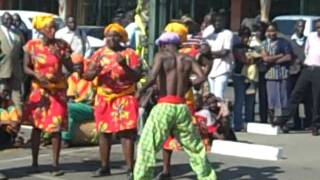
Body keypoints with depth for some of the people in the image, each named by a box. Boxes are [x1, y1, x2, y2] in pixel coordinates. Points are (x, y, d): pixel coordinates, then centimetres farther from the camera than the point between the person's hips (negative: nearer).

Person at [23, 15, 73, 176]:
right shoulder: (32, 46, -5)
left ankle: (55, 164, 0)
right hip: (38, 89, 0)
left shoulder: (61, 45, -3)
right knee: (37, 125, 5)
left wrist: (61, 56, -16)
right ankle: (34, 162, 15)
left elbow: (71, 68, 0)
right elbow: (26, 67, 0)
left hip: (58, 90, 0)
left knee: (56, 127, -4)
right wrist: (36, 74, -19)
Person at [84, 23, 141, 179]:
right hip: (103, 99, 4)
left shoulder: (129, 54, -3)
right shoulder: (99, 53, 6)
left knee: (126, 133, -9)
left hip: (124, 99, -4)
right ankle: (104, 167, 23)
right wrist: (95, 71, -21)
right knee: (104, 133, 11)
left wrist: (124, 66, -27)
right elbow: (87, 75, 2)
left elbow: (137, 77, -11)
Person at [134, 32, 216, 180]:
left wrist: (142, 89, 0)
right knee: (195, 147, 18)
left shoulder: (162, 56, 0)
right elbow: (202, 77, -2)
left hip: (164, 106, -4)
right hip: (182, 107, 4)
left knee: (146, 147, -1)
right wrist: (188, 84, 13)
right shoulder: (187, 59, 11)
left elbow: (153, 77, -15)